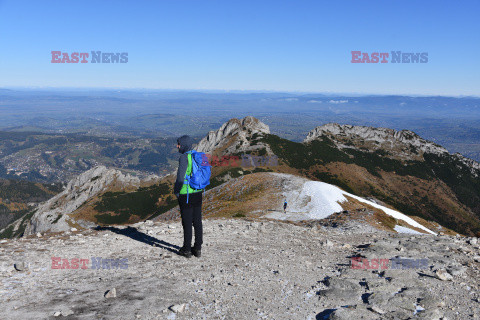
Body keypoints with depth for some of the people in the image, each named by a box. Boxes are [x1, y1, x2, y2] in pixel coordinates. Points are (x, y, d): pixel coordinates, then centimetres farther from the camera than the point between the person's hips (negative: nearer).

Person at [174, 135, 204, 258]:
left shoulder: (184, 157, -17)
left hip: (186, 194, -7)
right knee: (197, 222, 12)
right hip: (198, 193, 7)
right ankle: (198, 248, 20)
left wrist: (176, 190, -7)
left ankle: (187, 249, 13)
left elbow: (180, 177, -22)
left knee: (187, 222, 3)